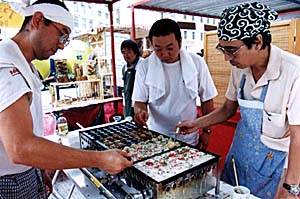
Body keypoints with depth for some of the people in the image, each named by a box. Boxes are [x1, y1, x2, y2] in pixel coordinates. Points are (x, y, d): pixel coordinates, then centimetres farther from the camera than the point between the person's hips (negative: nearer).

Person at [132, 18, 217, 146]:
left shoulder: (197, 63, -8)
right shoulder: (145, 67, -9)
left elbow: (206, 100, 0)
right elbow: (140, 101, -3)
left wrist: (206, 131, 1)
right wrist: (140, 111, -25)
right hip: (156, 137, 0)